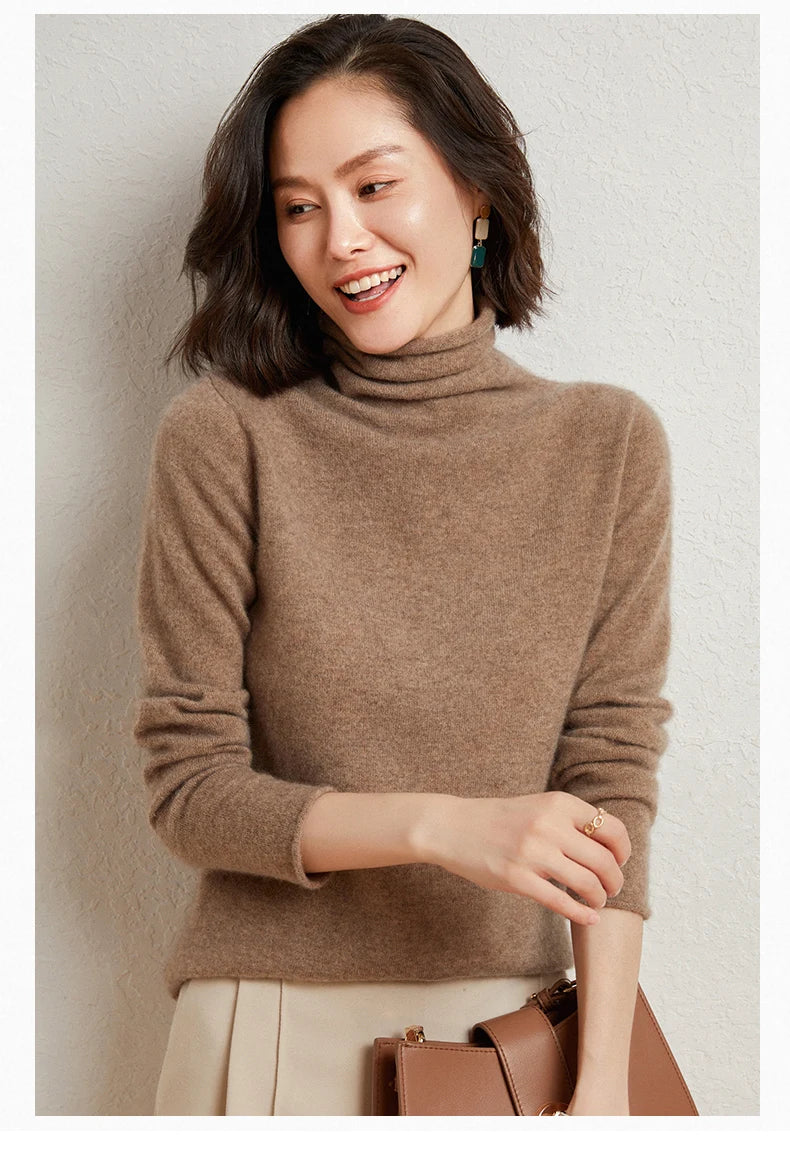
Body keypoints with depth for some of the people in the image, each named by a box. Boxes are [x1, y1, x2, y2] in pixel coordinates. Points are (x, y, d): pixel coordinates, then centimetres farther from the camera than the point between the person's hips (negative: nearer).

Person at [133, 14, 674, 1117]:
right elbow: (189, 786, -8)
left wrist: (603, 1083, -10)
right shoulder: (221, 442, -9)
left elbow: (610, 780, -4)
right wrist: (443, 826, -21)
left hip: (510, 1022, 2)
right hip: (277, 1020, -1)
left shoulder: (609, 445, -4)